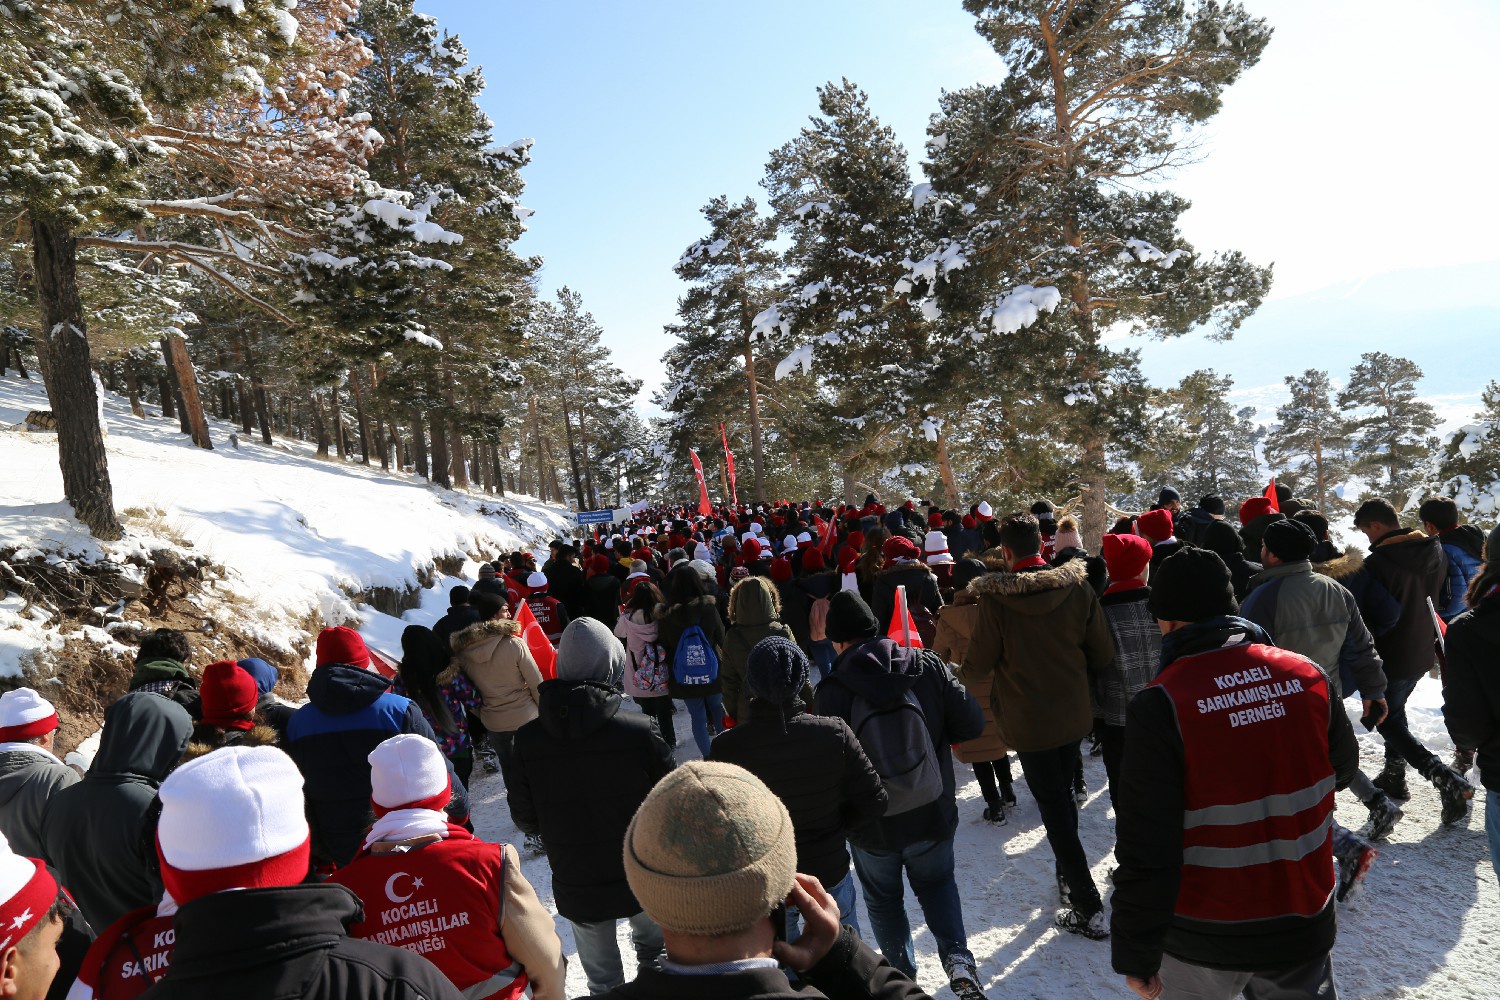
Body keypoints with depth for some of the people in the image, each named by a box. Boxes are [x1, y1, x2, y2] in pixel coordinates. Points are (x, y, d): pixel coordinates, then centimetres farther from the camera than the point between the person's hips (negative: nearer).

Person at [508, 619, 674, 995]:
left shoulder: (528, 739, -17)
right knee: (653, 946, 28)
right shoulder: (640, 732, -25)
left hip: (576, 888, 1)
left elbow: (525, 818, -5)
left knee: (601, 975, 22)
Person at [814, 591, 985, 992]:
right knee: (937, 883, 27)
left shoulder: (830, 692, -20)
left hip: (872, 826, -2)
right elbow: (972, 723, -10)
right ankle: (957, 956, 9)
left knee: (883, 899, 24)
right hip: (934, 816, 2)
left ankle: (902, 974, 33)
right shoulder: (927, 666, -13)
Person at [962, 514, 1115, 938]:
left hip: (1028, 720, -4)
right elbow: (1104, 655, -1)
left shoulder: (996, 600, -19)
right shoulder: (1078, 587, -7)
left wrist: (962, 662, 11)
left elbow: (977, 665, -11)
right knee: (1063, 795, 24)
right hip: (1073, 713, 5)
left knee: (1053, 807, 6)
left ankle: (1088, 908, 9)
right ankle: (1068, 875, 40)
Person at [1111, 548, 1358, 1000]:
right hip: (1303, 927, 3)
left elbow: (1146, 848, -22)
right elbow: (1341, 767, 10)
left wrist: (1136, 955, -10)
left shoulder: (1159, 704, -23)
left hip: (1204, 935, -3)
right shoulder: (1307, 674, -10)